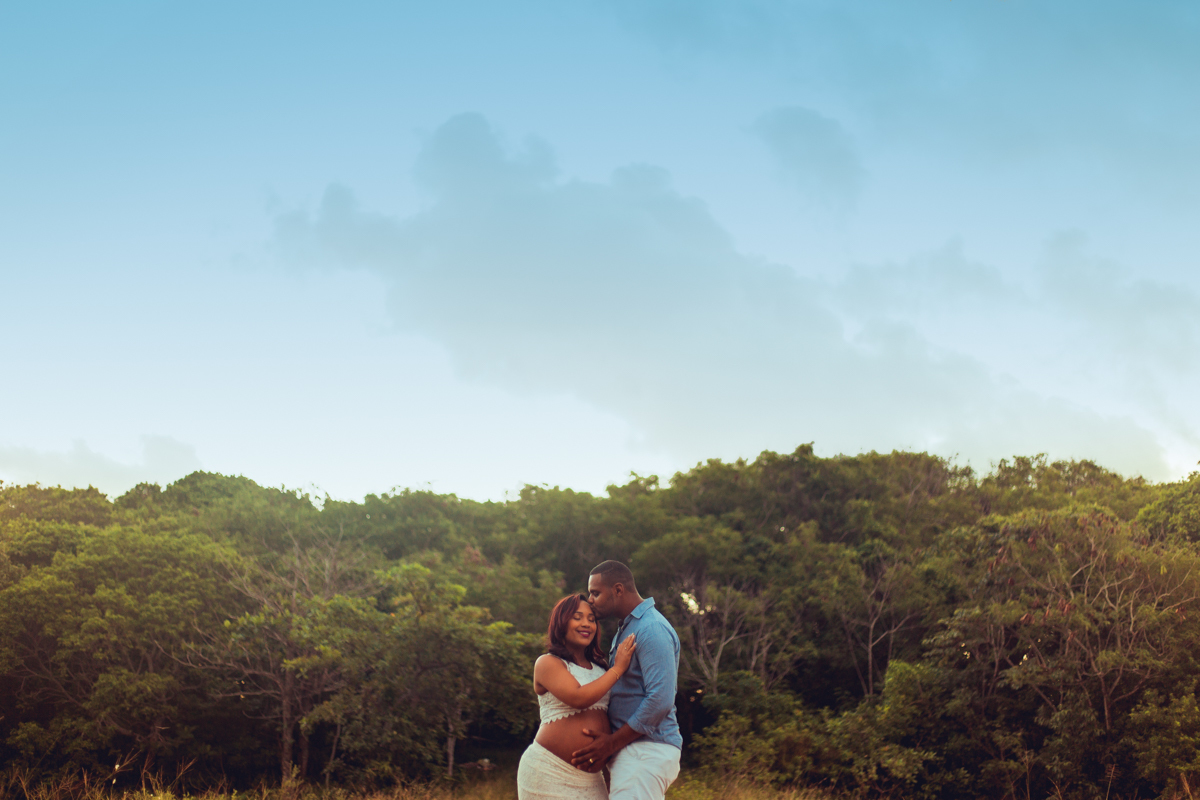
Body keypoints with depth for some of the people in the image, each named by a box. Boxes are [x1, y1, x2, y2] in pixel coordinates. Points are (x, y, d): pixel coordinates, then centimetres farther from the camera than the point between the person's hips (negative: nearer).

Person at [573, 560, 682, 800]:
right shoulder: (627, 628, 19)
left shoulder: (652, 629, -13)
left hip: (646, 751, -10)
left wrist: (612, 743, -15)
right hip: (633, 750, 10)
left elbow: (660, 701, -21)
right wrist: (608, 736, 6)